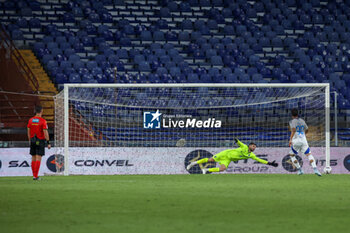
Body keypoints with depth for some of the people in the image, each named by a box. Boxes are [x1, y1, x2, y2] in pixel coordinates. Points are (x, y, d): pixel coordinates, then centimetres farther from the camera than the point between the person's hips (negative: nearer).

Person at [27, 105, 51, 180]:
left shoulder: (30, 120, 3)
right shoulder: (43, 121, -12)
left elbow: (28, 131, 9)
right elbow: (45, 132, -15)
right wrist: (48, 143, -10)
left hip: (32, 141, 5)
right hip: (40, 141, -5)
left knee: (33, 159, 11)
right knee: (38, 158, -5)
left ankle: (34, 175, 14)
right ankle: (35, 176, -10)